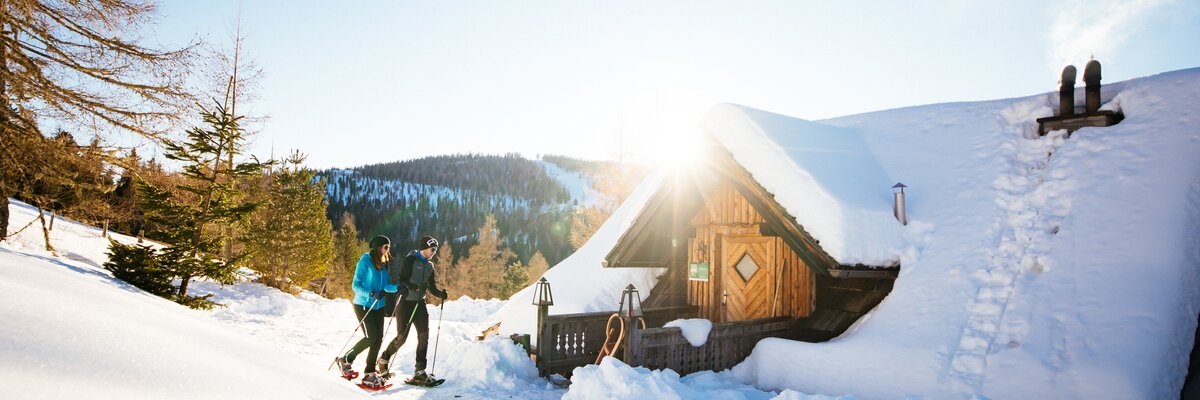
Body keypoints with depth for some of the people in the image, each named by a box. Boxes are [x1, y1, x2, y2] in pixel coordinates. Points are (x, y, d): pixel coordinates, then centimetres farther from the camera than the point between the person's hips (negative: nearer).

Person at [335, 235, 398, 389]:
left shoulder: (384, 263, 10)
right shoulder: (365, 261, -11)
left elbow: (386, 285, 8)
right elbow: (356, 285, -15)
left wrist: (397, 287, -11)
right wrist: (371, 294, -29)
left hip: (379, 306, 7)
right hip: (363, 305, -7)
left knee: (379, 338, 0)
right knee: (371, 337, -13)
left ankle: (370, 374, 8)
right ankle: (346, 360, 10)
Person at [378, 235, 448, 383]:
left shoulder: (429, 265, 12)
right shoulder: (409, 260, -10)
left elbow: (432, 286, 14)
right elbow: (397, 279, -15)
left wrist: (440, 294, -6)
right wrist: (410, 286, -34)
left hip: (419, 303, 7)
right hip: (405, 302, -6)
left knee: (424, 336, -2)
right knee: (402, 337, -4)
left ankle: (419, 372, 4)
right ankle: (383, 360, 23)